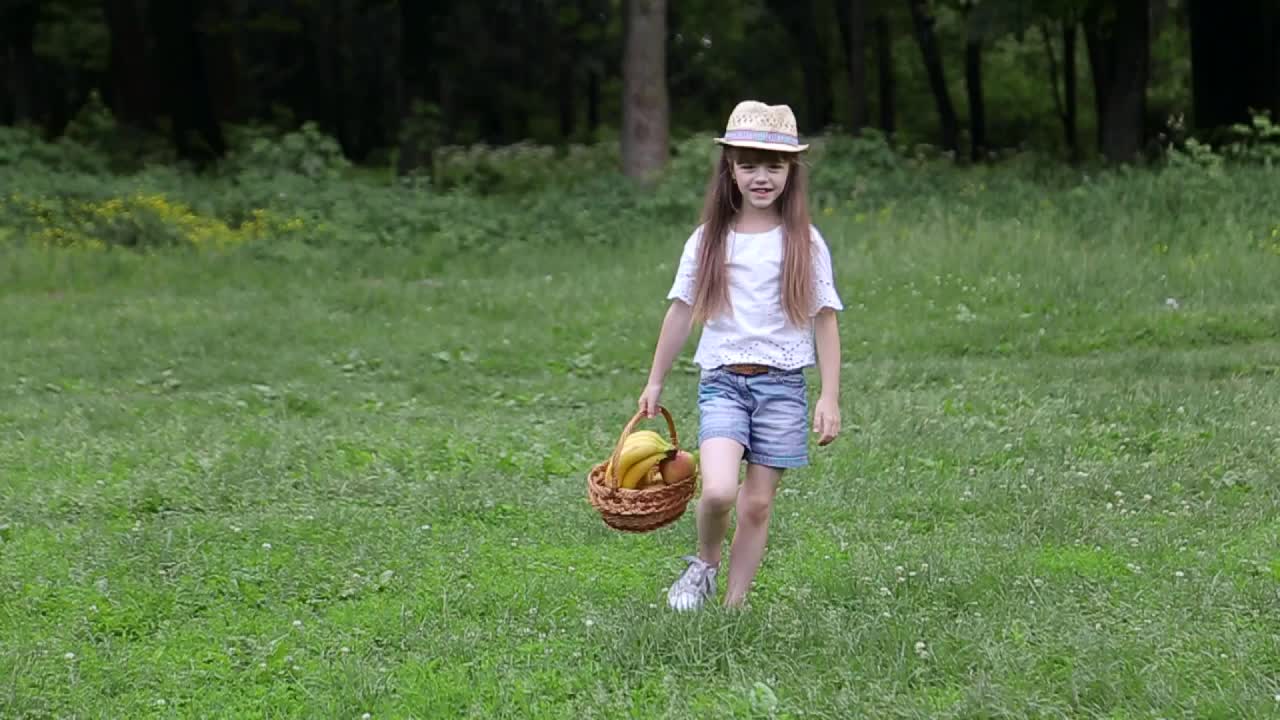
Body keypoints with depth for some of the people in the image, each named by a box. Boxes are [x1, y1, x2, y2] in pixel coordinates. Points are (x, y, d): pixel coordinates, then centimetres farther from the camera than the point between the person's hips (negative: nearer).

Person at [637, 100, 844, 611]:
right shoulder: (709, 241, 5)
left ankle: (734, 604, 14)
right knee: (718, 491, -19)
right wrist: (655, 382, 16)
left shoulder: (804, 243, 1)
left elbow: (824, 320, 2)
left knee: (758, 502, 1)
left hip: (782, 384, 0)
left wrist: (830, 398, -4)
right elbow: (682, 312, 12)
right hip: (722, 381, 0)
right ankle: (704, 563, 10)